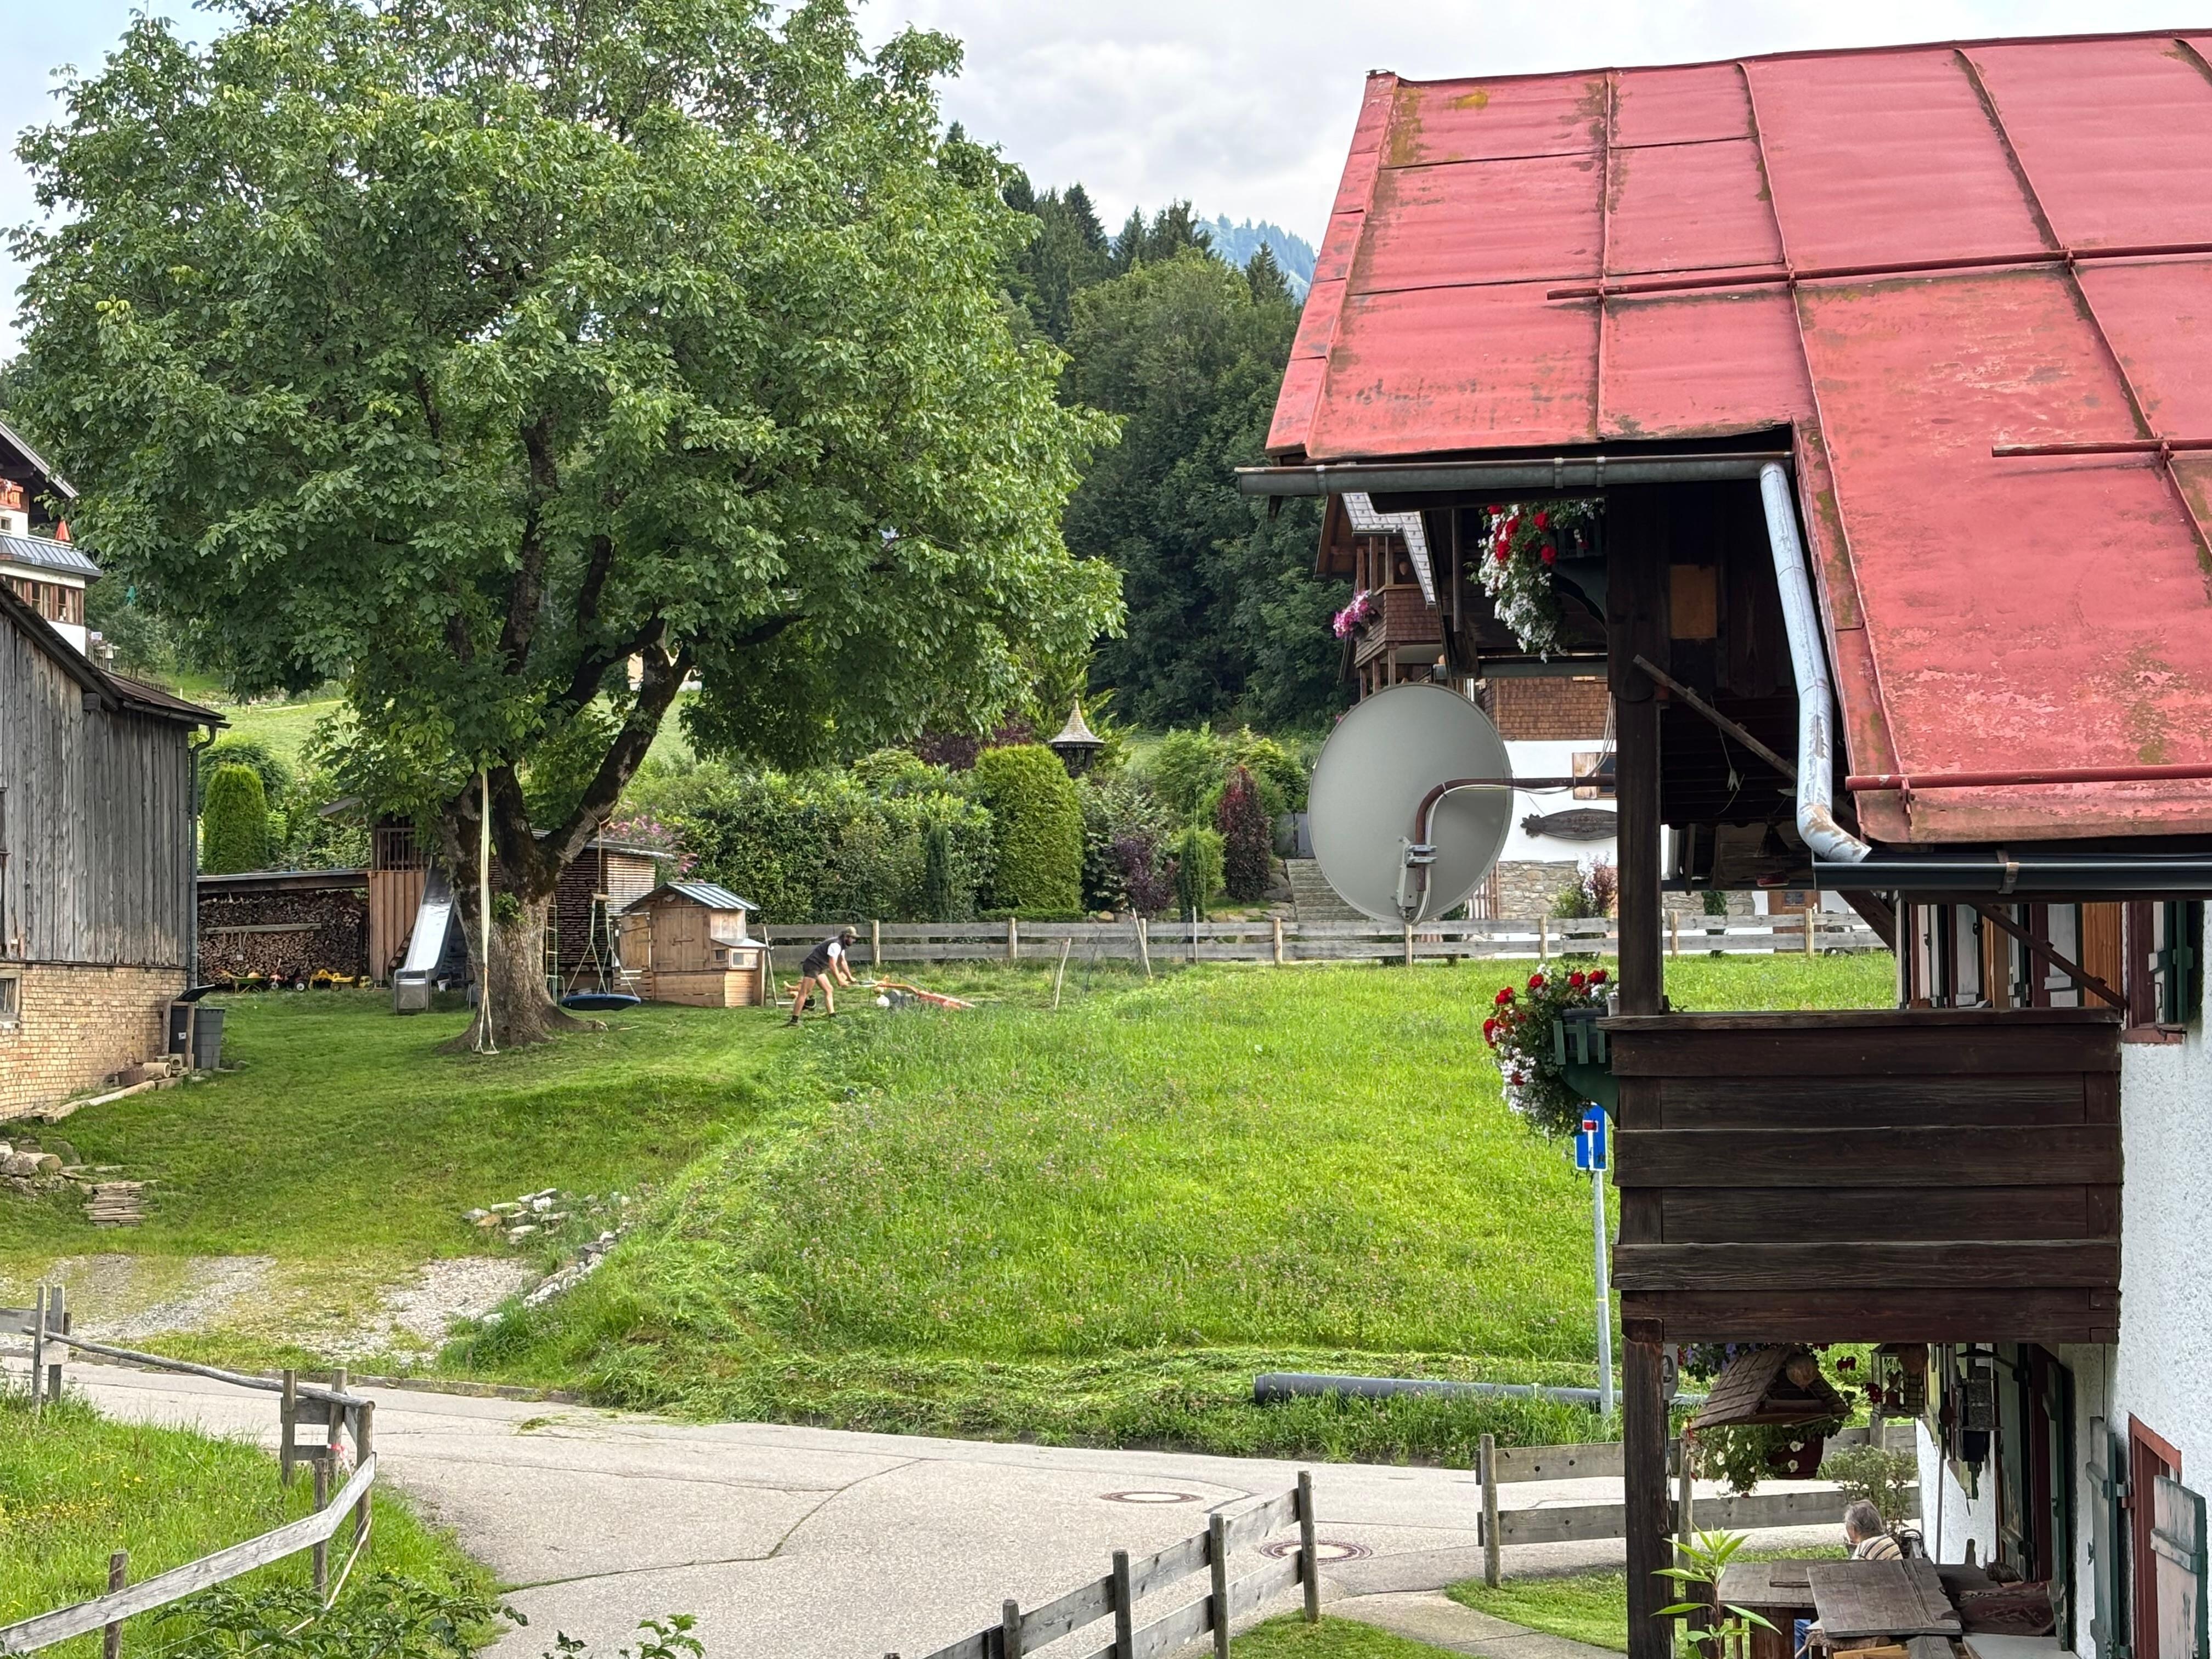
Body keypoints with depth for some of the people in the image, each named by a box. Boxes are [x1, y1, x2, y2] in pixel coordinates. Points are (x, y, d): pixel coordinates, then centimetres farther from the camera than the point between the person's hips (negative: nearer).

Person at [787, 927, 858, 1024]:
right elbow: (832, 965, -22)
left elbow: (842, 963, 25)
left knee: (829, 990, 10)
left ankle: (833, 1016, 12)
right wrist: (839, 981, -16)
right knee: (803, 993, -11)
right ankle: (794, 1020, -14)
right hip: (812, 966, -11)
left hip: (819, 969, 11)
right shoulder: (835, 945, -19)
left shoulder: (841, 946, 13)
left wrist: (850, 978, 26)